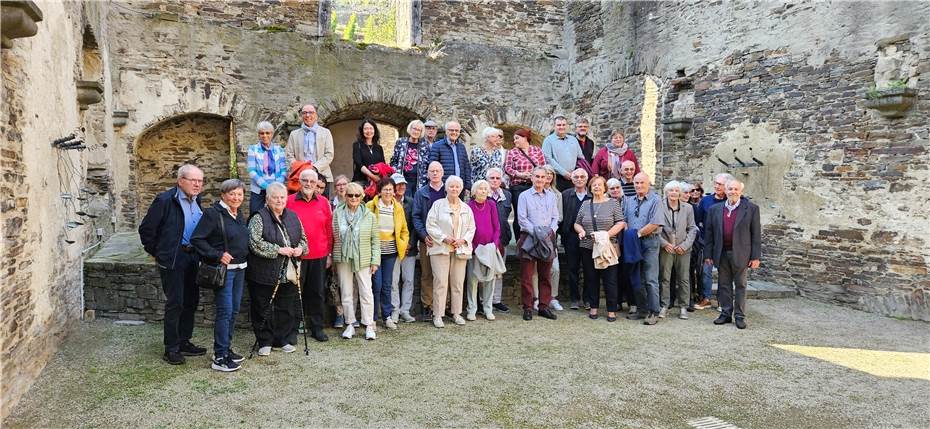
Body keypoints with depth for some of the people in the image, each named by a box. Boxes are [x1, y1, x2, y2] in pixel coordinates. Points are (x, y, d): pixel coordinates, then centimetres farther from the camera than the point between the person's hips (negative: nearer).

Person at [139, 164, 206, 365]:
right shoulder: (165, 200, -12)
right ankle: (171, 349, 8)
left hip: (192, 257, 7)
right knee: (175, 303, -3)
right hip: (173, 258, -7)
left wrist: (199, 252, 14)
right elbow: (146, 228, -8)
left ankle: (184, 342, 25)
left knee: (191, 301, 12)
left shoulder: (196, 201, 10)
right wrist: (156, 252, -3)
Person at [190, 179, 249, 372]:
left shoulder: (240, 215, 12)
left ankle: (226, 348, 26)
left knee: (234, 310, 13)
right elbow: (196, 239, -15)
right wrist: (218, 255, -19)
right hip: (223, 269, -8)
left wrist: (244, 258, 10)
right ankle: (219, 357, 0)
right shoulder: (213, 214, -12)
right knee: (225, 311, -7)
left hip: (240, 269, 8)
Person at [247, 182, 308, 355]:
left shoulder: (293, 217, 10)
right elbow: (255, 243, -18)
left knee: (287, 308, 10)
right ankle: (265, 342, 18)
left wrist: (300, 248, -3)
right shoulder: (259, 218, -7)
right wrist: (279, 250, -19)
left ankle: (286, 340, 24)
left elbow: (303, 238, 19)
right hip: (265, 274, -4)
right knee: (264, 309, 4)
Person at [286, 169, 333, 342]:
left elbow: (329, 229, 7)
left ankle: (317, 327, 20)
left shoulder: (323, 202, 5)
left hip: (319, 256, 2)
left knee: (318, 293, 9)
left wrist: (329, 254, 6)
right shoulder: (289, 201, -2)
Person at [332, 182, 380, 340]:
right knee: (346, 293, 7)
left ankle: (369, 325, 7)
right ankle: (350, 324, 18)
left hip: (363, 260, -1)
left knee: (366, 293, -2)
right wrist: (332, 258, 2)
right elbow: (334, 237, 6)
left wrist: (375, 261, -2)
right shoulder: (337, 213, 3)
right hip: (343, 259, 1)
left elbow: (375, 240, 3)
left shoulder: (369, 216, 2)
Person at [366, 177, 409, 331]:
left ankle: (387, 316, 19)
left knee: (387, 285, 9)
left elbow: (404, 230, 16)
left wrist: (403, 245, 4)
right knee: (376, 284, -5)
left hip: (391, 252, 3)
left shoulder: (398, 208, 8)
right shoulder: (371, 206, -4)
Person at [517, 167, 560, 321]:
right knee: (526, 276, -2)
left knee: (546, 276, 7)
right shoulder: (524, 196, 2)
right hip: (528, 238, -4)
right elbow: (522, 218, -5)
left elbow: (555, 217, 11)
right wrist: (536, 232, -14)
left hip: (547, 240, 4)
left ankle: (544, 306, 15)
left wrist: (551, 231, -8)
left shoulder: (552, 196, 14)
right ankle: (527, 308, 5)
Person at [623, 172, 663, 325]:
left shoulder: (655, 200, -5)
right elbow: (624, 220, 10)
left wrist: (638, 234, -9)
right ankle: (642, 310, 19)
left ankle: (653, 313, 0)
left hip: (649, 242, -6)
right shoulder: (628, 200, 12)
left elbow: (655, 224, -13)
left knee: (651, 279, -5)